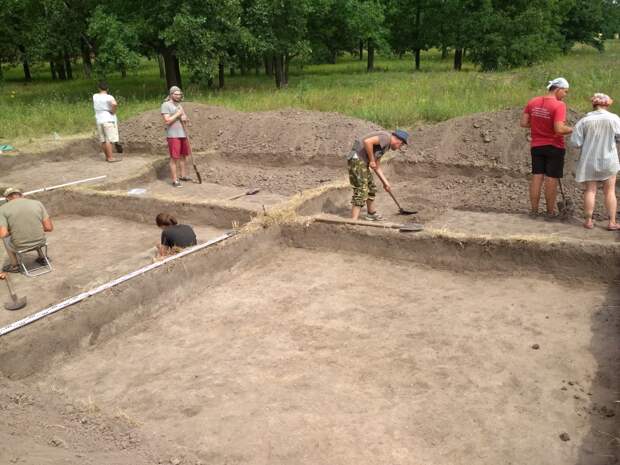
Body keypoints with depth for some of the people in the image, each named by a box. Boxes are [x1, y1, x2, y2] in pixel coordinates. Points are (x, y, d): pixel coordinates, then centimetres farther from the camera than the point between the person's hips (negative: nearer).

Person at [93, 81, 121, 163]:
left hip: (99, 121, 6)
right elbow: (114, 104, -30)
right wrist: (113, 111, -14)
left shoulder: (95, 97, 7)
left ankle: (107, 157, 12)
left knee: (103, 140, 7)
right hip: (109, 120, -6)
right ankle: (110, 157, -9)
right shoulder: (109, 97, -10)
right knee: (109, 140, -7)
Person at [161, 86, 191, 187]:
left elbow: (185, 118, 16)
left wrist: (185, 118, -6)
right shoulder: (165, 105, -7)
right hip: (173, 136, -7)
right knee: (174, 158, -5)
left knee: (183, 156, 13)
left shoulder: (179, 105, 16)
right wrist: (178, 114, -14)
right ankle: (175, 180, -1)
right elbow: (167, 121, -17)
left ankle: (183, 175, 25)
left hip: (183, 134, 7)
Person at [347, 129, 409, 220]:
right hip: (357, 159, -10)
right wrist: (372, 160, -17)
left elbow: (377, 167, 24)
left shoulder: (386, 145, 20)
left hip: (362, 161, 10)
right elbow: (367, 141, -27)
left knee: (371, 188, 24)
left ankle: (371, 214, 43)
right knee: (361, 192, -13)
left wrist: (385, 182, 24)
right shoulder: (386, 137, -11)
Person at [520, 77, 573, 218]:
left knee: (537, 177, 9)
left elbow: (523, 123, 2)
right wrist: (573, 130, -7)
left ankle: (534, 210, 13)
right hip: (554, 147, -5)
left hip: (536, 146, 5)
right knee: (551, 179, 2)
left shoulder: (532, 102, 1)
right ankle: (550, 212, 10)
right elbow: (559, 129, -23)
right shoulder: (559, 105, -17)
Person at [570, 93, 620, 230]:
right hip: (609, 160, 0)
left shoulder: (584, 121, -8)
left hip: (589, 161, 0)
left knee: (590, 190, 8)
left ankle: (588, 221, 9)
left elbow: (575, 142, -9)